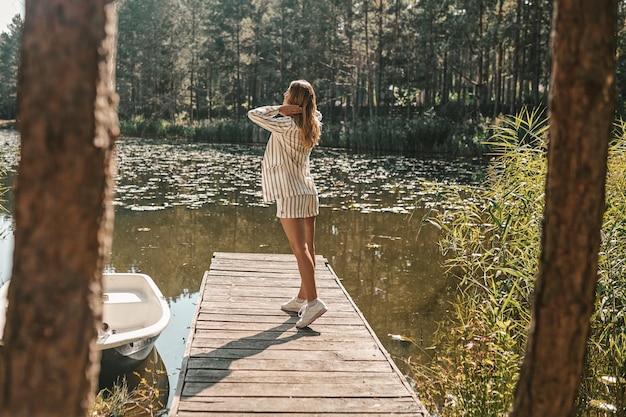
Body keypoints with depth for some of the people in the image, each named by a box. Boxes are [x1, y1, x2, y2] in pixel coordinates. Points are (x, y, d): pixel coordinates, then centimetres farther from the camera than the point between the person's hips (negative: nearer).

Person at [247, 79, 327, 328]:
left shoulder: (287, 125, -14)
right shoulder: (312, 125, 6)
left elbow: (253, 114, -8)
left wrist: (280, 109, -4)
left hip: (290, 193, -8)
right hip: (307, 190, 8)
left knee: (300, 248, -11)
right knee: (308, 247, 10)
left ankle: (313, 301, -18)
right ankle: (302, 298, 21)